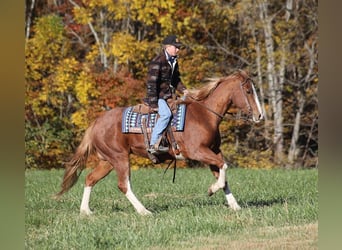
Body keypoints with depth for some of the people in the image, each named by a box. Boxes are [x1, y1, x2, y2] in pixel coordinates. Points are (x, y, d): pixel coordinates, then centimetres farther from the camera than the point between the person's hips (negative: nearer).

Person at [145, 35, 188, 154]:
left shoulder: (174, 62, 14)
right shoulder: (157, 62, -14)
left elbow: (176, 80, 25)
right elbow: (151, 83, -18)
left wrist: (183, 90, 4)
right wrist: (154, 104, -21)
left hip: (168, 96, 9)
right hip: (157, 96, -9)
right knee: (166, 114, -29)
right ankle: (153, 144, -31)